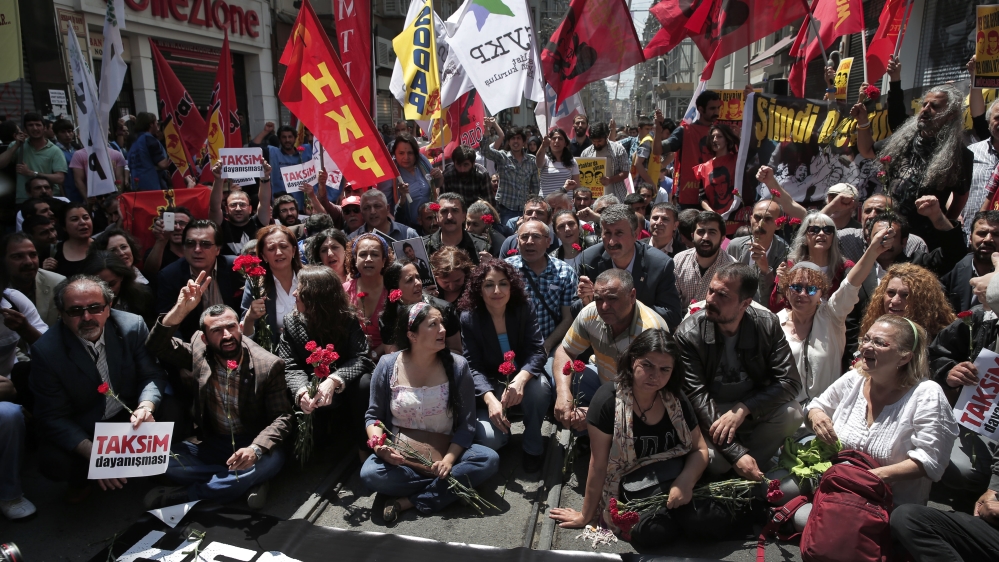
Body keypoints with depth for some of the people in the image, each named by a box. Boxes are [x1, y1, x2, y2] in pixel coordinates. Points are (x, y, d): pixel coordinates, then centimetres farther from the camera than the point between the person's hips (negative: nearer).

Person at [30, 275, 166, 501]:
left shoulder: (132, 326, -15)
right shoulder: (46, 351, -18)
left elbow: (153, 374, -7)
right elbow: (53, 416, -15)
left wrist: (146, 406, -32)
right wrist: (93, 454, -30)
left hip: (129, 415, 2)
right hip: (80, 428, -1)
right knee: (54, 462, -28)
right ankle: (81, 480, 10)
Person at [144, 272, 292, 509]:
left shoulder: (268, 365, -14)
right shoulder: (197, 353, -3)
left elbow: (282, 416, -15)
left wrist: (255, 449, -34)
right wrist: (181, 309, -27)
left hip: (252, 444, -3)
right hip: (210, 444, 3)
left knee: (272, 460, -34)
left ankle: (184, 494, -17)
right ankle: (245, 482, -14)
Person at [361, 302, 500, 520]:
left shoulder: (457, 365, -7)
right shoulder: (388, 365, -6)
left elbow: (466, 423, -5)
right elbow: (373, 416, 3)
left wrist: (449, 459, -21)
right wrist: (379, 446, -18)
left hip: (445, 453, 1)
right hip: (400, 455, 0)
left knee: (489, 460, -26)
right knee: (370, 474, -31)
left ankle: (409, 501, -21)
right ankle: (450, 483, -16)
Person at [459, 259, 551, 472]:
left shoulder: (524, 307, -11)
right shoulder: (469, 318, -12)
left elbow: (537, 351, -17)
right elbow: (473, 367, -15)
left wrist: (521, 379, -38)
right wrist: (490, 399, -34)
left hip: (522, 379, 1)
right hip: (490, 386, 0)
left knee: (539, 386, -36)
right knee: (489, 438, -26)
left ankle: (533, 447, -9)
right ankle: (504, 431, 16)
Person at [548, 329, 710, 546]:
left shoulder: (676, 399, -2)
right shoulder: (608, 400, -16)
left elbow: (700, 449, 4)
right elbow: (598, 465, -10)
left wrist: (686, 481, -18)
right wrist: (586, 516, 1)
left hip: (672, 484, 3)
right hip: (629, 491, -3)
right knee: (654, 531, -32)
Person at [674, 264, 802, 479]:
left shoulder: (767, 324, -10)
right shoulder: (688, 334, -18)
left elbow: (790, 382, -13)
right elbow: (697, 396, -22)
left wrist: (743, 409, -29)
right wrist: (736, 454, -30)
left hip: (753, 410, 3)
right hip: (710, 415, -2)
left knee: (791, 414, -27)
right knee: (713, 460, -30)